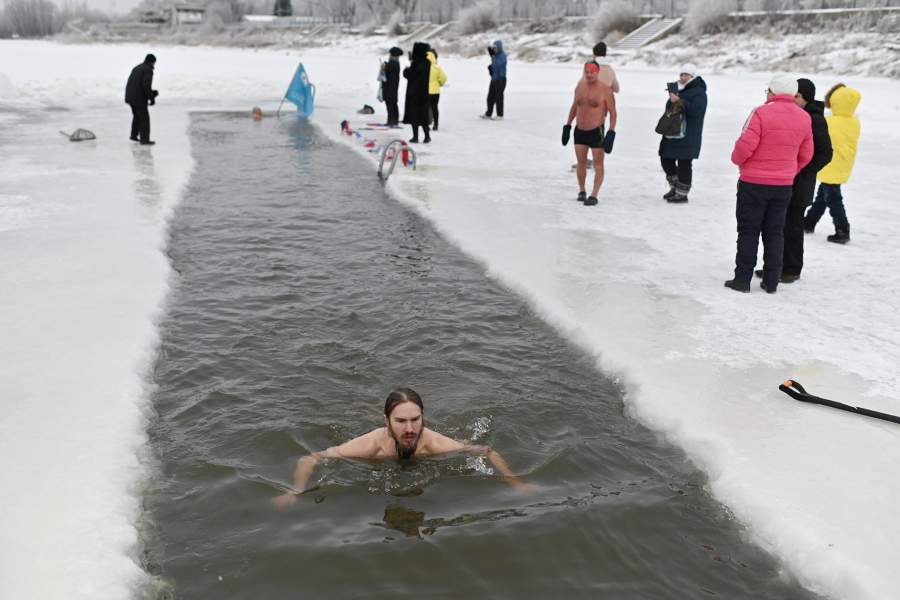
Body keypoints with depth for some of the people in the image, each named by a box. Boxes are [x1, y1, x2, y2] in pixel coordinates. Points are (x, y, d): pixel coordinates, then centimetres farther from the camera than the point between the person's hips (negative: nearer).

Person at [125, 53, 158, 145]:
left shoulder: (137, 68, 18)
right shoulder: (148, 70, -10)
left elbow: (131, 83, 21)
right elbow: (146, 85, -22)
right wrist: (152, 98, -15)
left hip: (130, 96, 9)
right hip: (139, 98, -9)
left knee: (137, 116, 24)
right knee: (144, 118, 0)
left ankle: (134, 135, 32)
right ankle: (145, 139, -1)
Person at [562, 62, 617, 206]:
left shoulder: (605, 90, -9)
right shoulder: (580, 87, 7)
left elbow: (612, 113, -8)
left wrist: (611, 132, -16)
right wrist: (567, 125, 16)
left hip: (596, 131, -5)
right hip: (579, 131, 5)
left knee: (598, 164, -3)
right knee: (581, 162, 8)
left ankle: (594, 196, -2)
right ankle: (581, 191, 22)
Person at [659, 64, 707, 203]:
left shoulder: (699, 92, -8)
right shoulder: (677, 88, 18)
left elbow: (695, 109, -23)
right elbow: (669, 108, 27)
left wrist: (678, 101, -28)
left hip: (688, 137, -9)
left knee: (684, 164, -6)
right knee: (666, 159, 12)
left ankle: (682, 193, 3)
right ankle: (675, 187, 26)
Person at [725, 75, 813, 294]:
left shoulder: (762, 113, -15)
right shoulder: (804, 118, 5)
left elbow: (745, 145, -19)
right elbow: (805, 155, 10)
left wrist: (737, 159, 1)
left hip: (754, 183, -5)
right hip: (784, 185, 5)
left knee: (748, 231, 4)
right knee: (775, 232, 12)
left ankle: (742, 278, 6)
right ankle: (771, 282, 14)